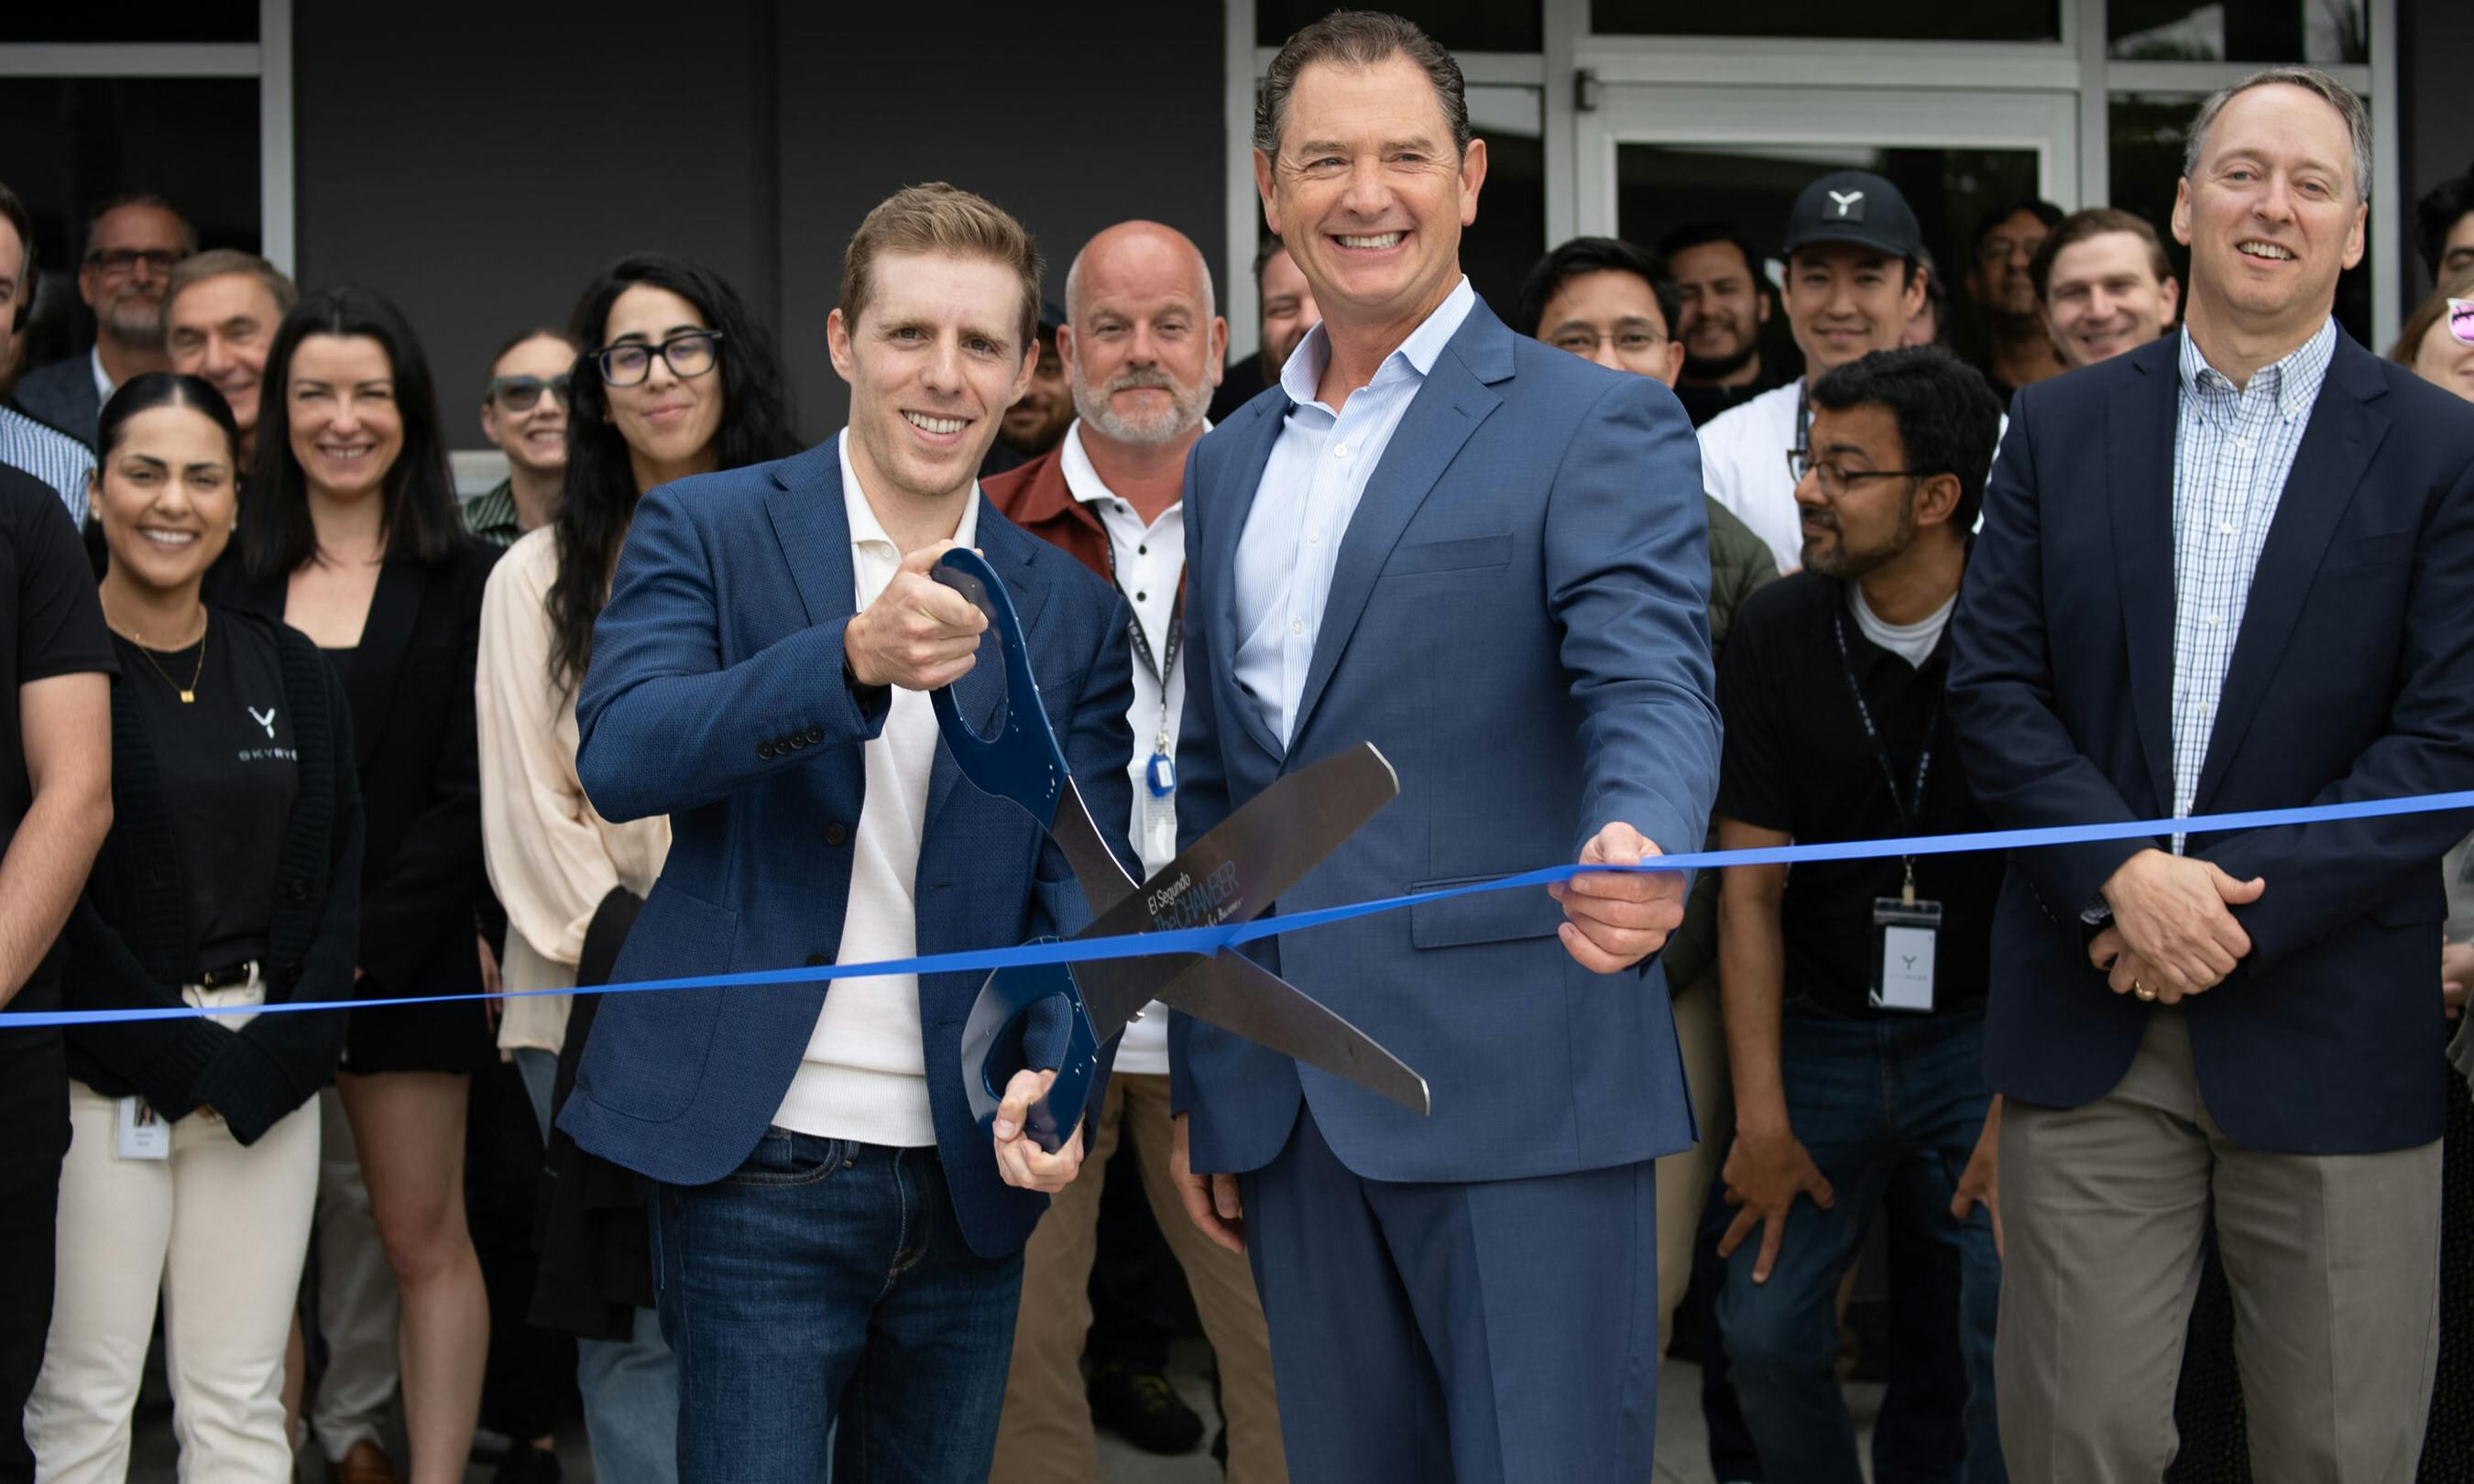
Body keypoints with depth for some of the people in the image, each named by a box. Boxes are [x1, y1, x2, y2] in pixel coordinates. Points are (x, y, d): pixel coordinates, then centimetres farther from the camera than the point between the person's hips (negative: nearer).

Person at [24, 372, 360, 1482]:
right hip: (95, 1084, -4)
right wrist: (179, 1062, -10)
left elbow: (331, 882, 10)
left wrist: (267, 1064, -4)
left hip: (265, 1084, 4)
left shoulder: (287, 672, 12)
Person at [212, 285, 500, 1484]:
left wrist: (359, 948, -11)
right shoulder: (229, 575, 8)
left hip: (399, 961, -1)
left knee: (424, 1237, 3)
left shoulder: (466, 585, 2)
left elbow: (466, 800, -2)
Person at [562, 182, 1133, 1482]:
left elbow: (1081, 889, 3)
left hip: (967, 1182, 4)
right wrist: (854, 658, -32)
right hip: (761, 1171, -3)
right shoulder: (705, 532, 0)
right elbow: (619, 758, -16)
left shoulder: (1072, 612, 9)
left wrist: (1058, 1077, -17)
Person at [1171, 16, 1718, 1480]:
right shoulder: (1232, 460, 16)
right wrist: (1203, 1090, 18)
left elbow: (1651, 685, -16)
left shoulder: (1596, 424, -2)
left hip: (1518, 1095, -5)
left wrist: (1637, 845, -38)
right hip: (1293, 1110, 6)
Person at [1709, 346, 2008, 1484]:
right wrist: (1760, 1116, -5)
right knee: (1766, 1329, -3)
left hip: (1985, 1029, -2)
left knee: (2013, 1346, -6)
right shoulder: (1777, 635, -3)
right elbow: (1750, 886, -2)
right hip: (1822, 1032, 2)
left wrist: (2024, 1102, -13)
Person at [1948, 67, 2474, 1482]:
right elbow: (1993, 687, 3)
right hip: (2090, 1027, 2)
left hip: (2332, 1032, -1)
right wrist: (2126, 872, -13)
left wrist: (2241, 901, -14)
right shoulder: (2059, 428, 9)